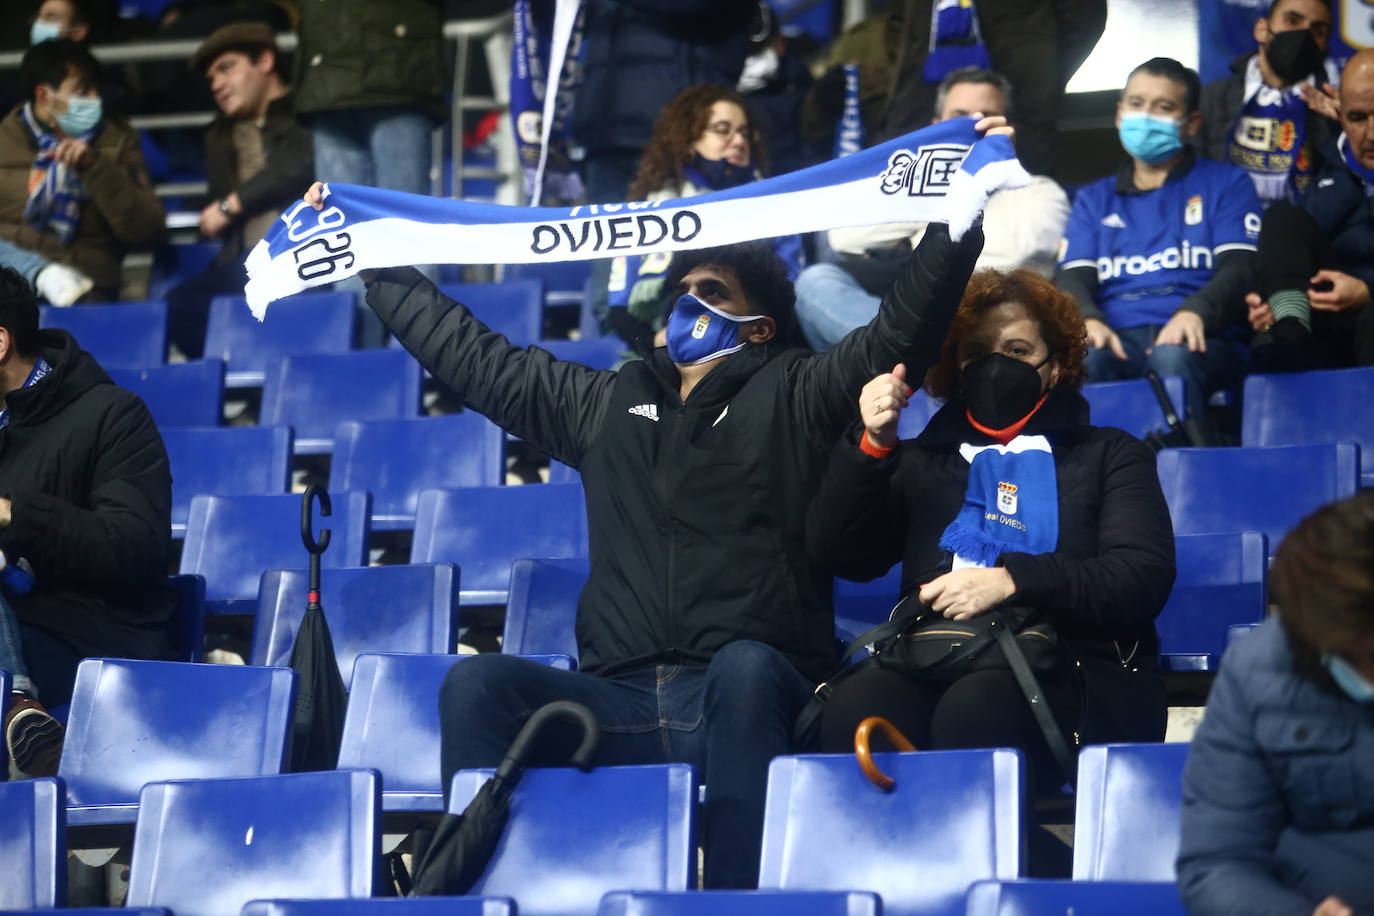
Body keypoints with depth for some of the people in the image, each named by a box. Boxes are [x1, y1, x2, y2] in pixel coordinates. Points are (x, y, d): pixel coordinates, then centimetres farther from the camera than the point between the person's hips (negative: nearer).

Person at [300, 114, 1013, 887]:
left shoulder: (792, 397, 11)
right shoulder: (607, 404, 24)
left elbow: (904, 326, 0)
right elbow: (473, 356, 29)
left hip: (748, 696, -4)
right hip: (622, 704, 4)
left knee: (745, 664, -39)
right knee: (479, 685, -21)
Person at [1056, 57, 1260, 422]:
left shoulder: (1227, 184, 21)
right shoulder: (1094, 199, 29)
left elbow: (1239, 268, 5)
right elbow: (1072, 277, 14)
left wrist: (1194, 312, -19)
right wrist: (1088, 320, -13)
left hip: (1201, 341, -2)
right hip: (1119, 340, 2)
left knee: (1173, 356, -40)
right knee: (1081, 359, -37)